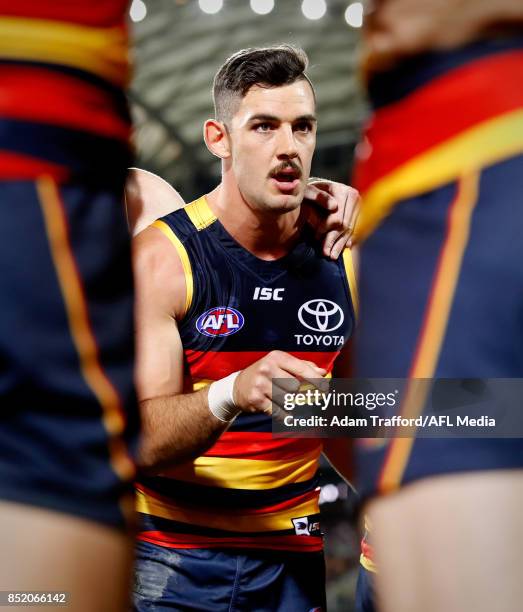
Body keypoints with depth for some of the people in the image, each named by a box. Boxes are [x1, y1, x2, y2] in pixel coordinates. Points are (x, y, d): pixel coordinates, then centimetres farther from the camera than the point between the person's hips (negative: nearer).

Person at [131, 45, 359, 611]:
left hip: (292, 562, 3)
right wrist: (231, 396, -36)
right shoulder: (161, 256, -11)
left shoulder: (343, 257, 0)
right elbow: (145, 442, -19)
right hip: (173, 557, -3)